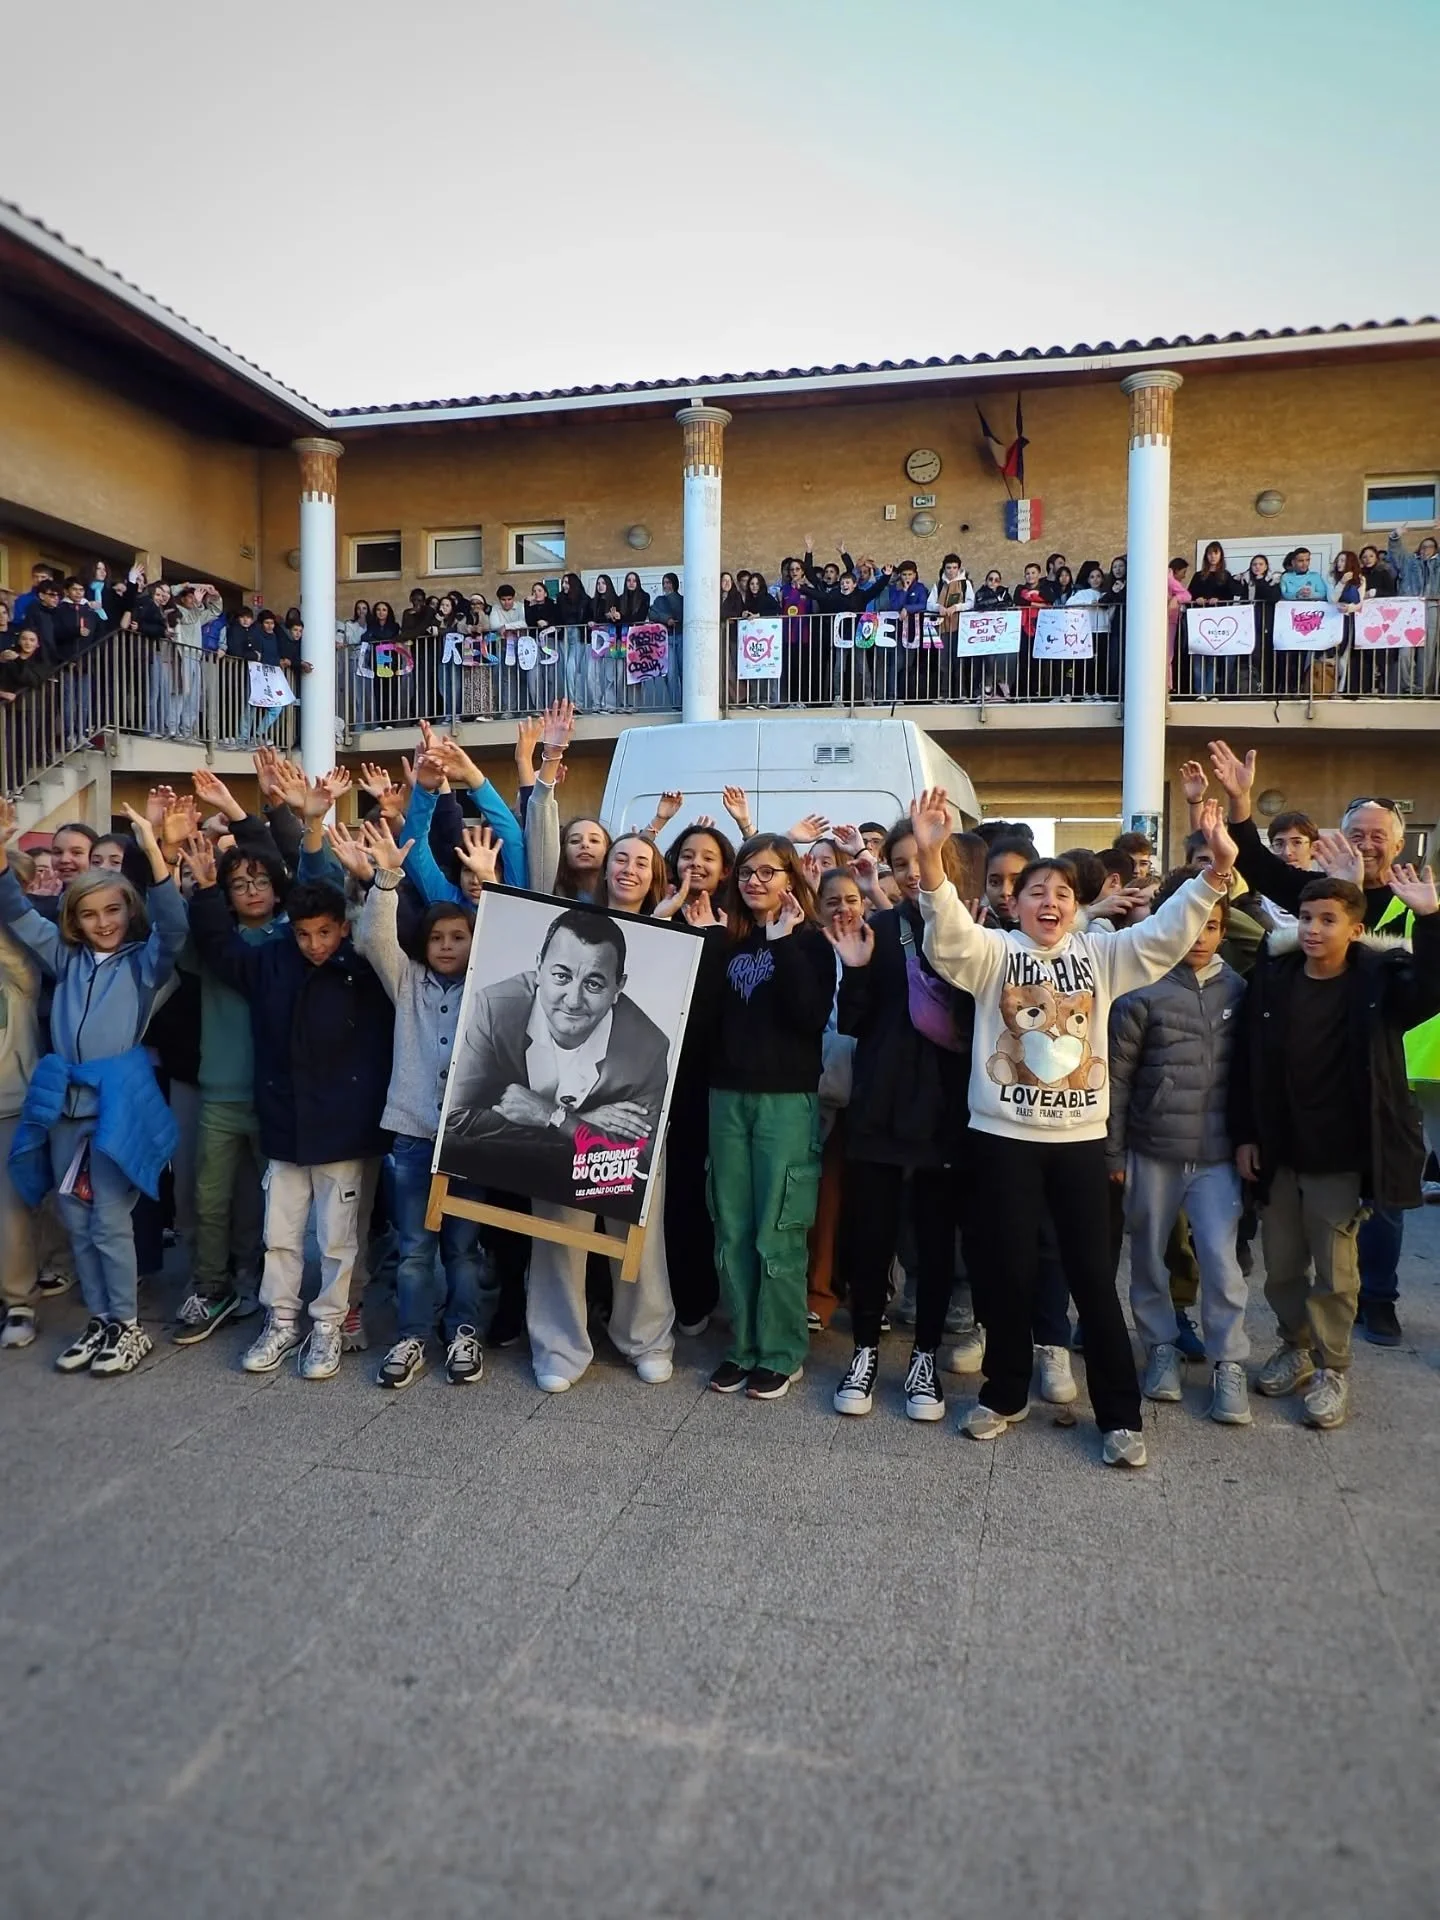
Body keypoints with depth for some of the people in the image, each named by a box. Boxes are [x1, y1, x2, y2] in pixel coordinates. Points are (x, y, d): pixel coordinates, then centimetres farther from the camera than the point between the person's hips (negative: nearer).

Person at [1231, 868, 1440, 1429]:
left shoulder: (1378, 979, -9)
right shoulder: (1272, 977, -3)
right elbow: (1246, 1062, 2)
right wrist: (1244, 1135, 1)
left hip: (1343, 1160, -3)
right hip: (1278, 1154, 3)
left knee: (1335, 1274, 9)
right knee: (1280, 1268, 16)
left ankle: (1332, 1369, 28)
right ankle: (1296, 1347, 39)